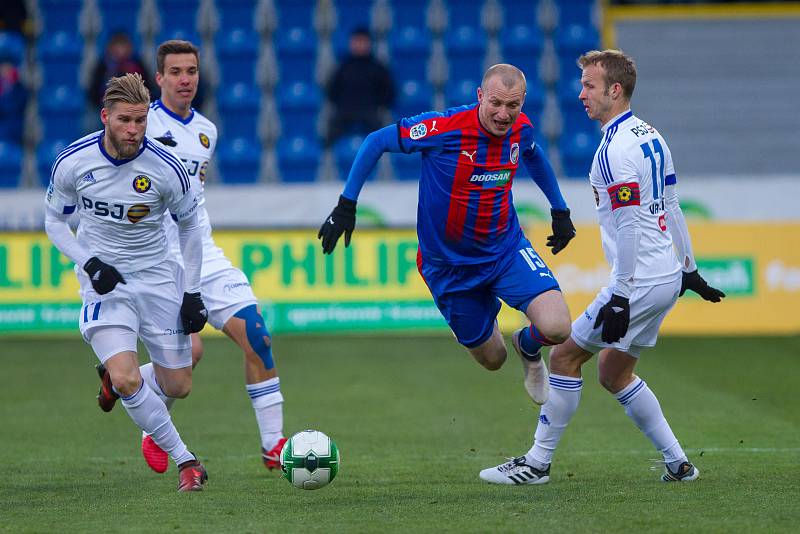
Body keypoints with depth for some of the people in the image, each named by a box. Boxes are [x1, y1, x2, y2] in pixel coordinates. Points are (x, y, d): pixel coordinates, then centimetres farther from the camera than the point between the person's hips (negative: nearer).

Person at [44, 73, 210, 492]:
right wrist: (89, 263, -13)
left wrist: (192, 292, 1)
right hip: (104, 281, -1)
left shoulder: (165, 168, -14)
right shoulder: (73, 162, -13)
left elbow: (189, 224, 2)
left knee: (178, 387, 6)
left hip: (158, 279, 1)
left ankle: (114, 377, 39)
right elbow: (54, 221, 3)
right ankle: (184, 461, -4)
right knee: (126, 381, -21)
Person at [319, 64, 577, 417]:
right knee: (492, 359, 11)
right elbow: (376, 142, -12)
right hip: (448, 264, -2)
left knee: (556, 328, -22)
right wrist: (346, 206, -13)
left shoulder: (521, 129, -10)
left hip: (506, 249, 2)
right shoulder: (444, 128, -25)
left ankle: (528, 347, 18)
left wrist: (560, 211, 23)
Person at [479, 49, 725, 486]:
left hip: (640, 281, -10)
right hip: (667, 275, 10)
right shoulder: (649, 135, 13)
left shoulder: (616, 148, -17)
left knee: (565, 356, 0)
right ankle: (678, 463, 16)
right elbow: (671, 208, 19)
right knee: (614, 374, 17)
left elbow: (629, 225, -22)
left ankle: (537, 463, 6)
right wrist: (689, 269, 25)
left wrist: (620, 297, -21)